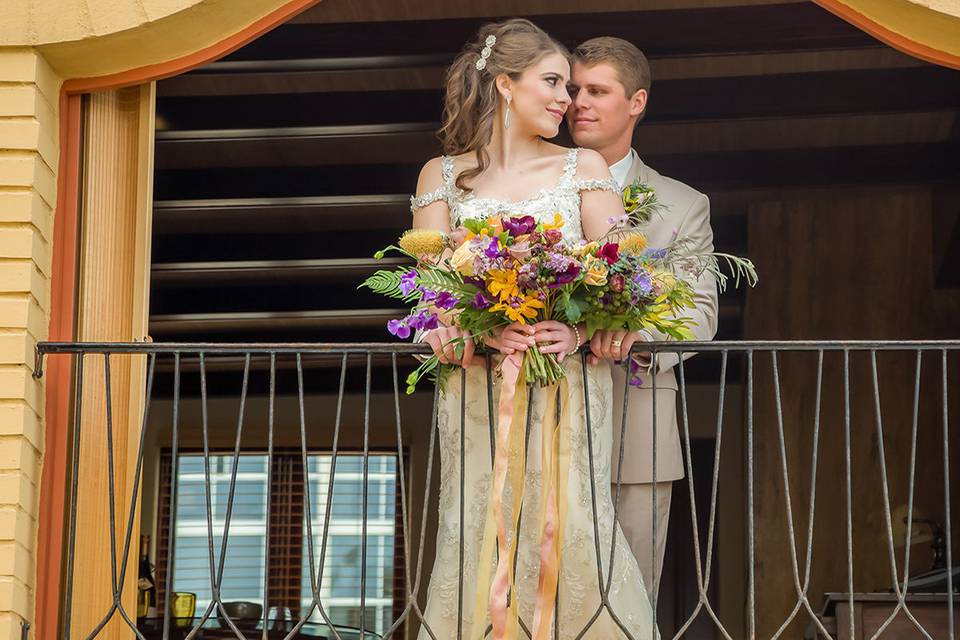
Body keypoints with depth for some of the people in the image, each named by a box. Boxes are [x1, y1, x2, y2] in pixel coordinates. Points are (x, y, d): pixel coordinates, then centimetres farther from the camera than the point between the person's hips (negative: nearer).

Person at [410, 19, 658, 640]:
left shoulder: (583, 168, 12)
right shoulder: (442, 176, 12)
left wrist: (578, 330, -18)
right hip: (478, 386, 0)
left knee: (569, 525, -12)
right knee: (479, 532, -6)